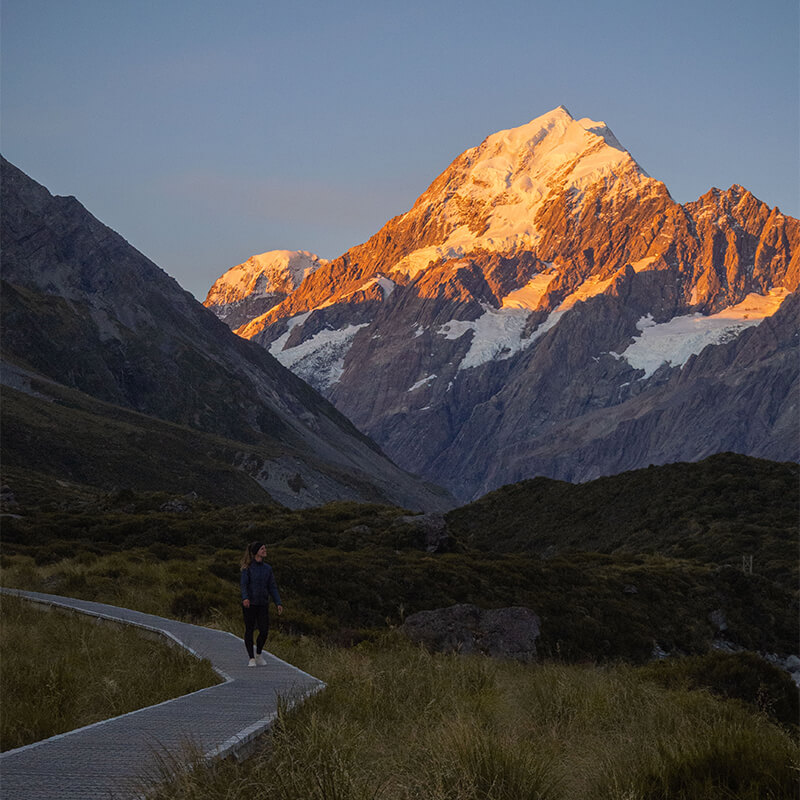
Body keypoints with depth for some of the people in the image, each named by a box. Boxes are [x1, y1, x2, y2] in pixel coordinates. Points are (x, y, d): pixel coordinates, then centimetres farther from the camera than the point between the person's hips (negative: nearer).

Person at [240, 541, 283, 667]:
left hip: (263, 604, 3)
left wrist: (278, 603, 3)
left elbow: (272, 587, 10)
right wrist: (245, 598, -31)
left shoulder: (267, 568, 8)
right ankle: (251, 658, 13)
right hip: (249, 604, -3)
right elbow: (243, 584, -13)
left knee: (264, 631, -4)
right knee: (249, 630, 3)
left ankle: (259, 654, 21)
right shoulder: (248, 568, -5)